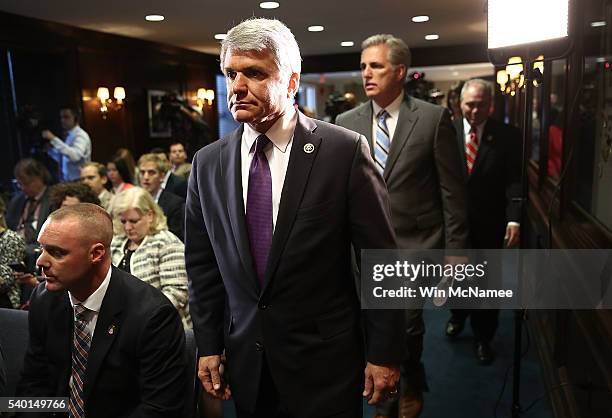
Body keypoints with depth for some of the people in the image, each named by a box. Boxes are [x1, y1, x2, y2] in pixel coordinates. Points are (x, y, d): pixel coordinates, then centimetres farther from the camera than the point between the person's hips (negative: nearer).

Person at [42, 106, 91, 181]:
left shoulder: (80, 135, -13)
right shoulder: (68, 136, 12)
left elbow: (75, 156, -33)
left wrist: (53, 139, -30)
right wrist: (49, 148, 5)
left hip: (78, 182, -9)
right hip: (67, 180, 9)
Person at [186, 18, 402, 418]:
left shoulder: (345, 150, -12)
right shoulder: (208, 163, 0)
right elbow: (203, 264, 6)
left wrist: (385, 353, -7)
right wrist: (209, 346, 7)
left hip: (325, 362, -3)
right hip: (246, 364, 4)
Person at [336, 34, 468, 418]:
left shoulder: (434, 118, -5)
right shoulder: (347, 122, 4)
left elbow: (453, 190, -3)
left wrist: (455, 247, -4)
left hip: (415, 242, -3)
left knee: (405, 321, -13)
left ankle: (412, 383, 21)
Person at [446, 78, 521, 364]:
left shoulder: (507, 136, -5)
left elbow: (515, 181, -9)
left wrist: (514, 219, -20)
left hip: (490, 224, -1)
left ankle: (483, 337, 31)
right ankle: (458, 315, 48)